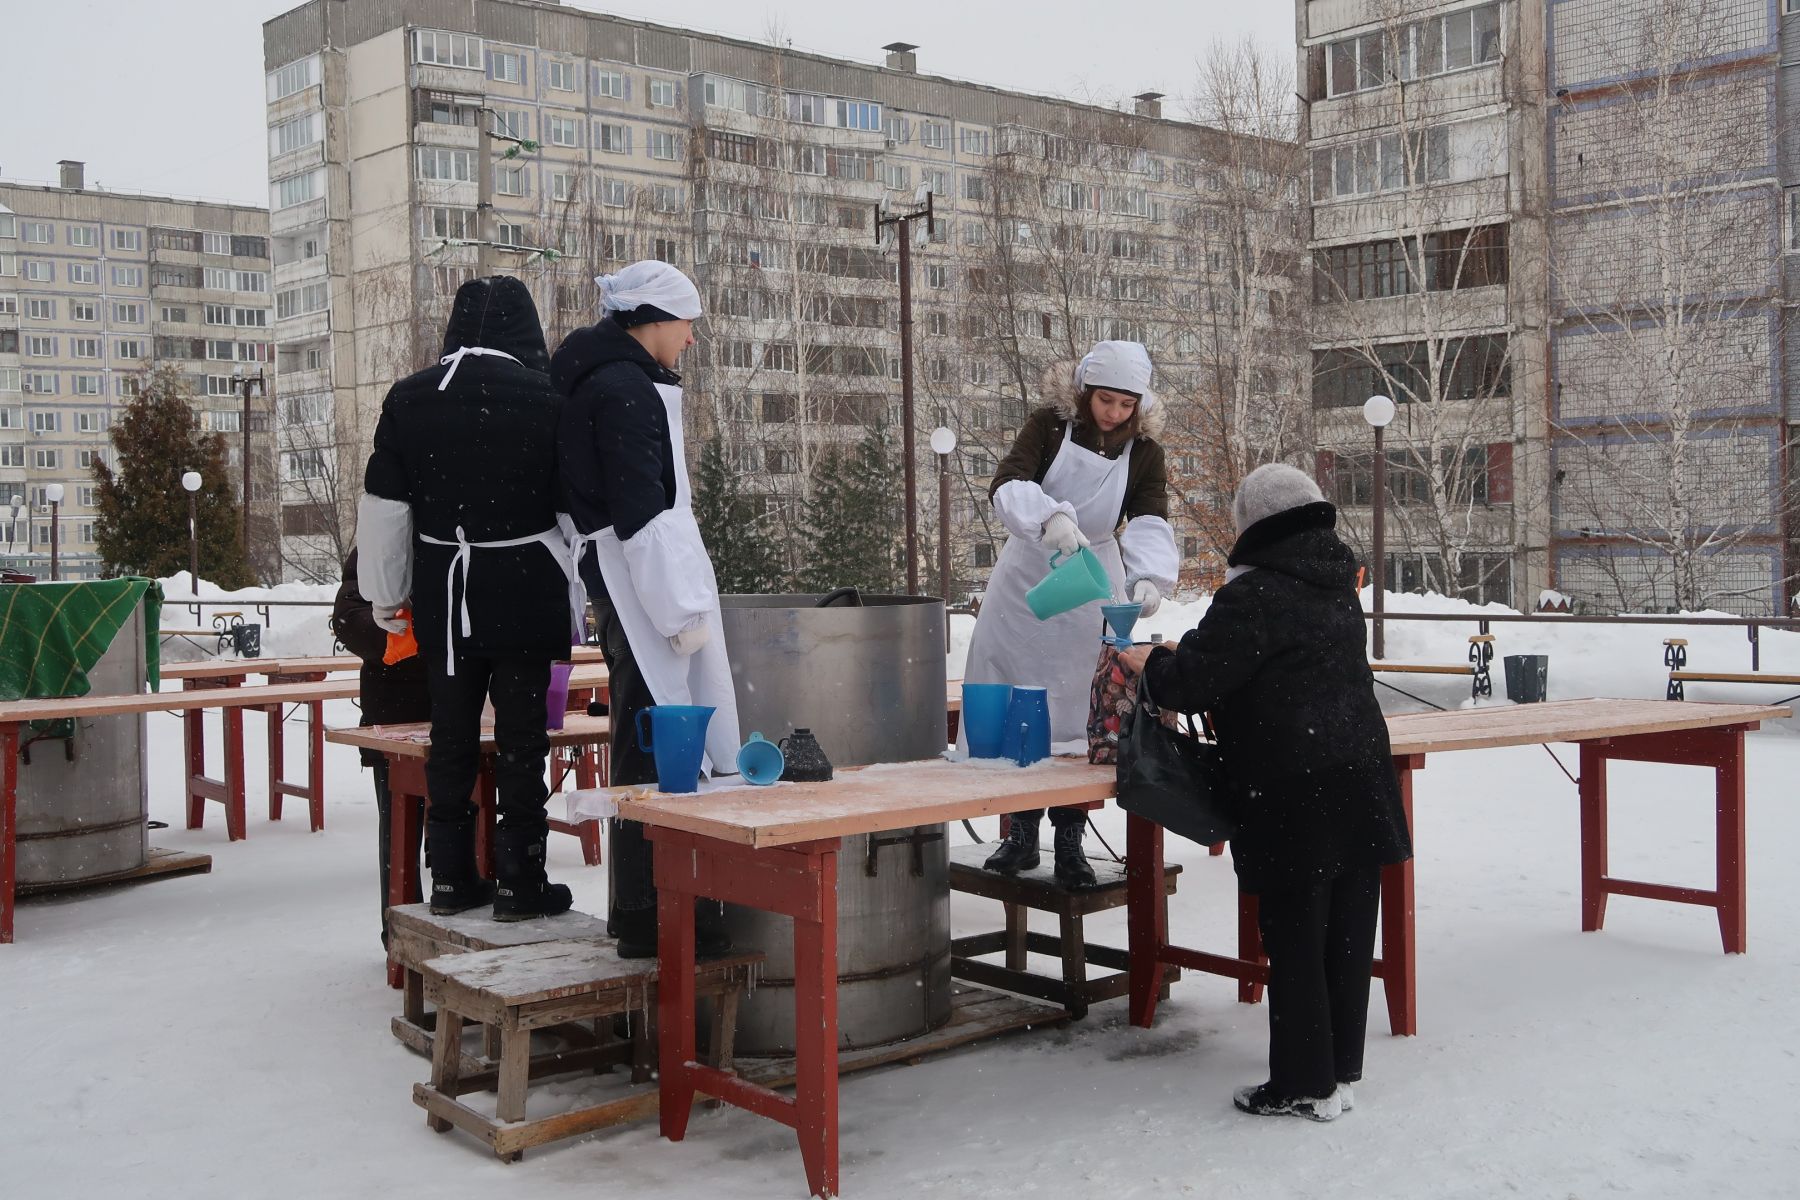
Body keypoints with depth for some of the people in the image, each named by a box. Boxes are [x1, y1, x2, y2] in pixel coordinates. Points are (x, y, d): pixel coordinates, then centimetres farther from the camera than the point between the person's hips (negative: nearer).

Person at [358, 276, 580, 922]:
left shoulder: (410, 398, 3)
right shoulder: (545, 399, -7)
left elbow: (383, 505, 7)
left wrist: (386, 595, 16)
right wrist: (575, 595, 7)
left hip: (444, 595, 3)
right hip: (524, 594, -3)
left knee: (451, 735, 12)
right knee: (521, 736, 3)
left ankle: (450, 877, 18)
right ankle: (520, 881, 7)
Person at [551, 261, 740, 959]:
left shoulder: (599, 382, 20)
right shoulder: (625, 390, -13)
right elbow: (641, 510, -20)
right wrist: (683, 609, -20)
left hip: (624, 592, 11)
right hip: (644, 590, -11)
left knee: (646, 745, 15)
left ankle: (641, 908, 24)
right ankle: (654, 919, -6)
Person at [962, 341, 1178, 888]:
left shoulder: (1144, 454, -3)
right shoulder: (1049, 426, -8)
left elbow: (1150, 525, -18)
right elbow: (1006, 485, -24)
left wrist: (1148, 576, -40)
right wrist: (1050, 517, -46)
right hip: (1028, 576, 0)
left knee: (1080, 710, 2)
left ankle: (1069, 841, 13)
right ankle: (1021, 833, 17)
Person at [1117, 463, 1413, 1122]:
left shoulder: (1253, 595, -12)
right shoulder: (1339, 589, 14)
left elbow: (1192, 684, -14)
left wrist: (1150, 663, 8)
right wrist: (1183, 656, 25)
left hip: (1294, 797, -8)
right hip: (1361, 784, 8)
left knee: (1294, 943, 1)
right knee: (1348, 935, 12)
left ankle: (1305, 1084, 9)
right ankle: (1341, 1069, 21)